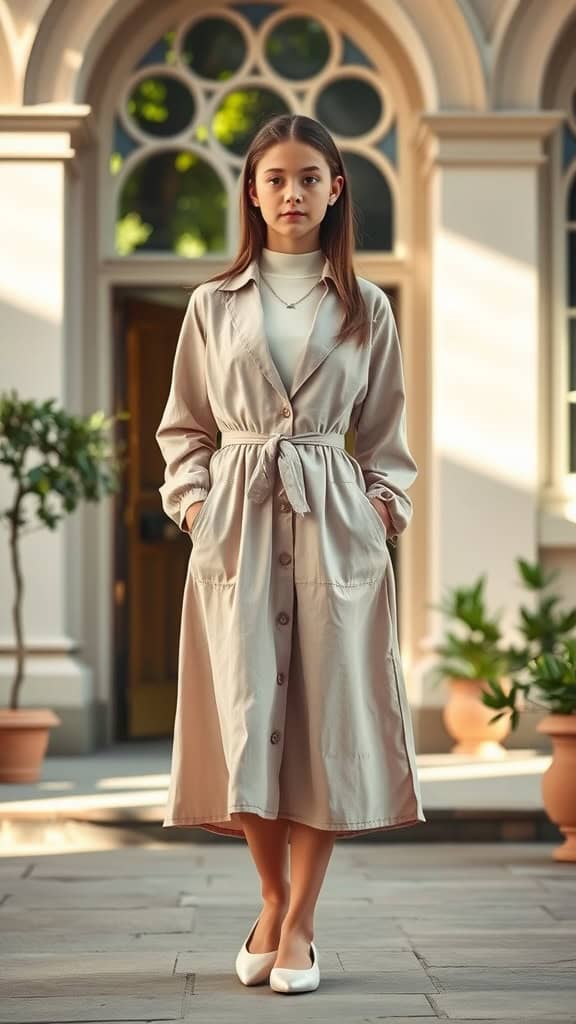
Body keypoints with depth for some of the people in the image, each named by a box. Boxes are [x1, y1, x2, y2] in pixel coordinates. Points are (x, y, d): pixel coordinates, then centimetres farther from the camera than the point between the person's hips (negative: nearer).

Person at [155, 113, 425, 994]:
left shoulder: (367, 309, 9)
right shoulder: (214, 304, 8)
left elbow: (385, 435, 14)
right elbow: (184, 426, 13)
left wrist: (386, 501, 0)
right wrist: (194, 498, -2)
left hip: (336, 525, 0)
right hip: (237, 524, 0)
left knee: (327, 710, -3)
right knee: (246, 711, -2)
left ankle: (299, 922, 6)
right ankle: (275, 898, 18)